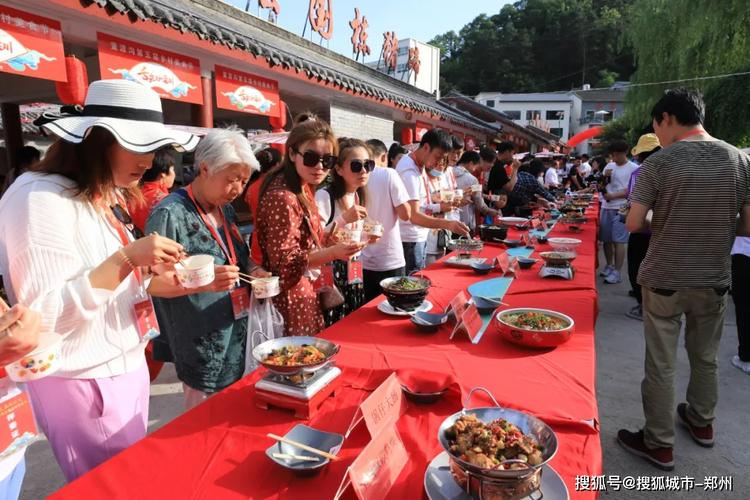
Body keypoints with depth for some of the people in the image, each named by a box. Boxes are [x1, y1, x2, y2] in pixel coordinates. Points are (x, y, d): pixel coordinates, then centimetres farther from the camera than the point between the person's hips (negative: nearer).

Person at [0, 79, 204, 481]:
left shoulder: (106, 199, 8)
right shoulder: (42, 198, -20)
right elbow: (43, 314, -25)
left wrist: (158, 285, -3)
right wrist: (126, 258, -31)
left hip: (125, 367, 8)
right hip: (82, 383, -8)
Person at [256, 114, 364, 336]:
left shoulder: (304, 188, 6)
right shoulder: (282, 197, -23)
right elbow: (284, 262, -23)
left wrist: (332, 239, 3)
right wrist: (332, 253, -33)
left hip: (306, 291, 9)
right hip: (291, 296, -9)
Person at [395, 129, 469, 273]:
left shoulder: (420, 164, 7)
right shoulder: (409, 171, -22)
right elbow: (414, 216, -30)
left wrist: (440, 207, 0)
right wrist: (448, 224, -41)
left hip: (420, 236, 9)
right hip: (410, 240, -9)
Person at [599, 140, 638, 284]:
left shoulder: (633, 168, -4)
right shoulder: (609, 166, 13)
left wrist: (613, 196, -16)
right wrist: (604, 178, -3)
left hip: (621, 209, -6)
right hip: (606, 208, 6)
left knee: (619, 241, -7)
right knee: (606, 239, 10)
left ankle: (617, 272, -3)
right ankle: (609, 266, 25)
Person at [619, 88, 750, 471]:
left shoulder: (659, 163, -13)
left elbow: (633, 224, -13)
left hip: (665, 280, -4)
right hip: (714, 280, 5)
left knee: (660, 365, 7)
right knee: (705, 358, 23)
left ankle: (659, 445, 20)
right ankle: (701, 422, 44)